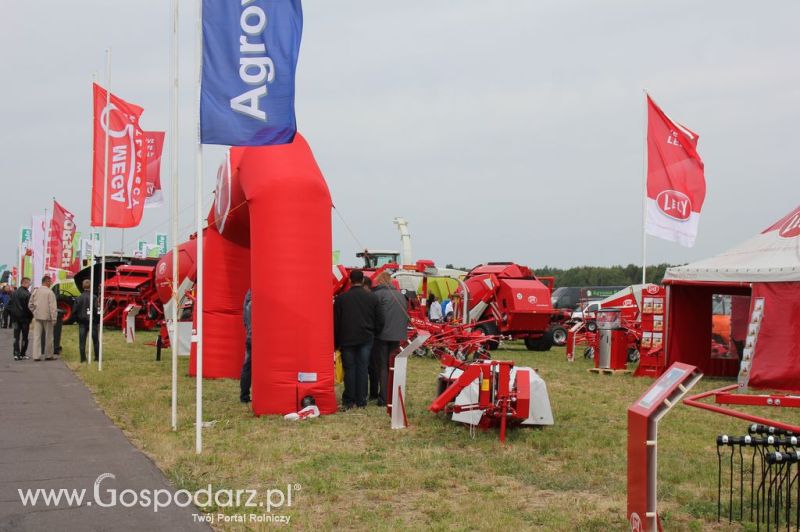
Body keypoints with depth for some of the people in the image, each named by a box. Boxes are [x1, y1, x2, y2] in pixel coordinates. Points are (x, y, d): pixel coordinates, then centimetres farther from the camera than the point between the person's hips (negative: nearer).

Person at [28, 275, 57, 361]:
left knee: (37, 336, 4)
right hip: (47, 317, -5)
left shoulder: (35, 291, 5)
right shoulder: (49, 292, -11)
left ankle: (36, 356, 1)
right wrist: (54, 318, -12)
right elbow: (53, 307, -14)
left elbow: (30, 305, 9)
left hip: (37, 316, 5)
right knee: (48, 336, 7)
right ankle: (48, 355, 15)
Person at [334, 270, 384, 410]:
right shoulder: (373, 298, 2)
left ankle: (348, 401, 5)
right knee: (362, 369, 5)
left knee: (349, 369, 4)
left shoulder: (341, 298, -3)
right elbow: (379, 321, 5)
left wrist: (336, 342, 8)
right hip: (366, 339, 1)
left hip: (347, 339, -1)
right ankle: (361, 401, 7)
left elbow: (336, 322, 1)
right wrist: (375, 334, 19)